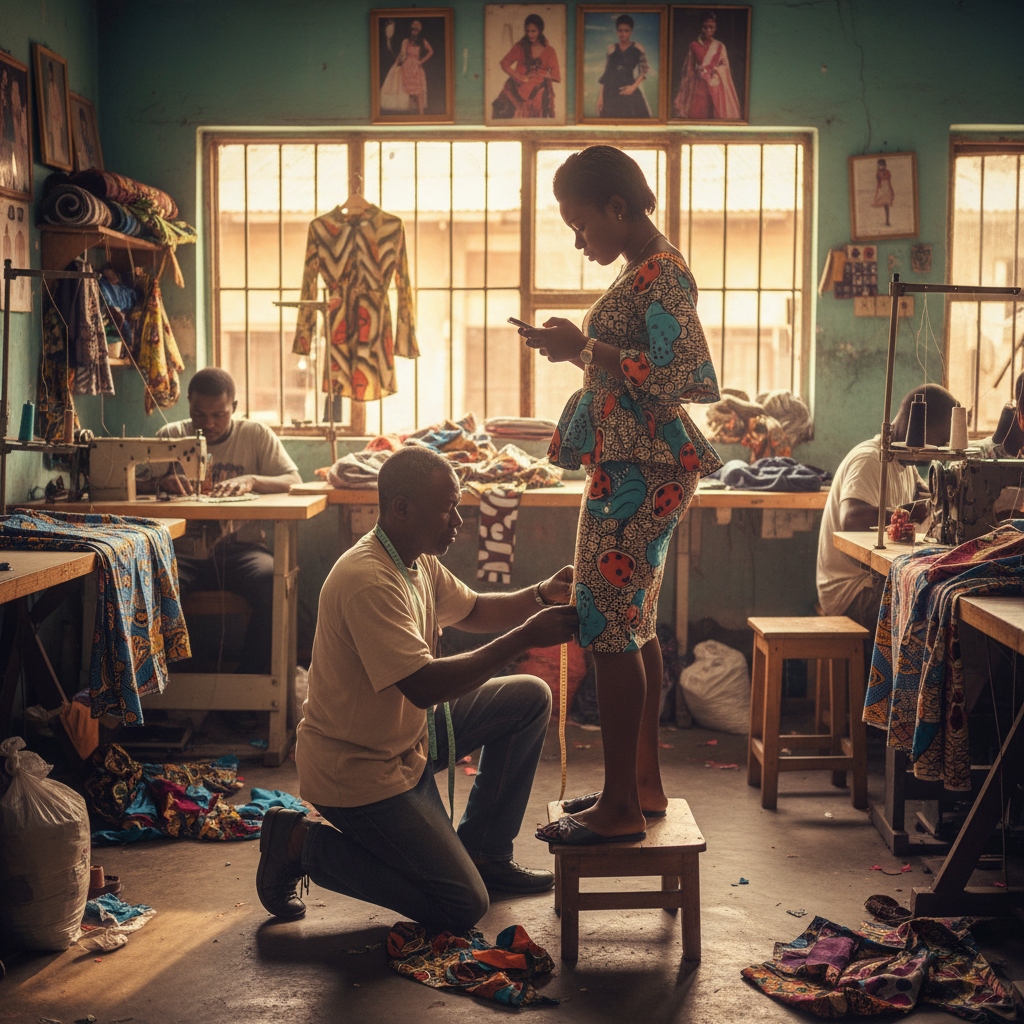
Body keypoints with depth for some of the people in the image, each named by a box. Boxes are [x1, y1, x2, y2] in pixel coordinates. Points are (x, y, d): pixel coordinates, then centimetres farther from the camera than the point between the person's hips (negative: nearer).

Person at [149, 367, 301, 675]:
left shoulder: (256, 435, 10)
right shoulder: (170, 436, 13)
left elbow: (294, 482, 2)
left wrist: (251, 481, -18)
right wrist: (163, 482, -16)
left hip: (238, 549, -1)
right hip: (183, 553, 1)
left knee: (273, 582, -34)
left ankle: (252, 675, -17)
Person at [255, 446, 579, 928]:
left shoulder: (418, 561, 3)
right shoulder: (367, 581, -29)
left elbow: (474, 610, 18)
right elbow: (424, 685, -35)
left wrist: (541, 595, -1)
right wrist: (526, 637, -31)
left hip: (407, 735, 10)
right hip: (356, 770, -10)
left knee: (529, 698, 6)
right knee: (463, 907, -7)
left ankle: (484, 853, 16)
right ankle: (303, 844, 2)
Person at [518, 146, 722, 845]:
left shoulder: (663, 273, -14)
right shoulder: (645, 271, 17)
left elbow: (676, 378, -23)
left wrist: (585, 348, -18)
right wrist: (582, 347, 11)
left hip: (639, 472, -11)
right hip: (631, 466, 11)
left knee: (609, 628, -8)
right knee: (633, 625, 14)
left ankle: (620, 809, -1)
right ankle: (644, 784, 23)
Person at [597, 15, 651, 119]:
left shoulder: (637, 48, 4)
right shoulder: (611, 48, 10)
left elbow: (645, 70, 2)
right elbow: (605, 74, 9)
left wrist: (634, 86, -11)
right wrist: (600, 96, 2)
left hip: (628, 91, -2)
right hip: (611, 93, 2)